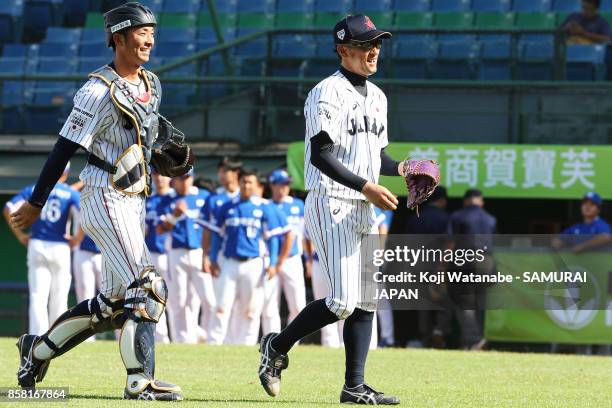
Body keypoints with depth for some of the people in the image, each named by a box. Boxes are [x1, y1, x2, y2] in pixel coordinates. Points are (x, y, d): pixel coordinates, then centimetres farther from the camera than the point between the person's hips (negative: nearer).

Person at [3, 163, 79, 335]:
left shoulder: (34, 189, 7)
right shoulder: (71, 193, 0)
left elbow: (9, 209, -1)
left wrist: (19, 234, 4)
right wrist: (76, 239, -1)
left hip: (36, 246, 1)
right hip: (60, 248, -1)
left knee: (37, 296, -3)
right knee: (58, 298, 8)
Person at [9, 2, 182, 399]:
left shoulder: (152, 84, 12)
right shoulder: (100, 91, -14)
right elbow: (65, 147, -12)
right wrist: (36, 203, -10)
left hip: (134, 202, 9)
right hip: (106, 199, -9)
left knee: (114, 302, 11)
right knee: (146, 288, -15)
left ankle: (39, 349, 25)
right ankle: (140, 382, -11)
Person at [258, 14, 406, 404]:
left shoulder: (377, 97, 17)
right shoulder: (328, 93, -11)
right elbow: (321, 156, -19)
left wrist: (399, 168, 2)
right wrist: (366, 186, -26)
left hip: (363, 210, 9)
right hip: (331, 205, -9)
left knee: (367, 301, 4)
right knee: (342, 302, -14)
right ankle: (278, 347, 5)